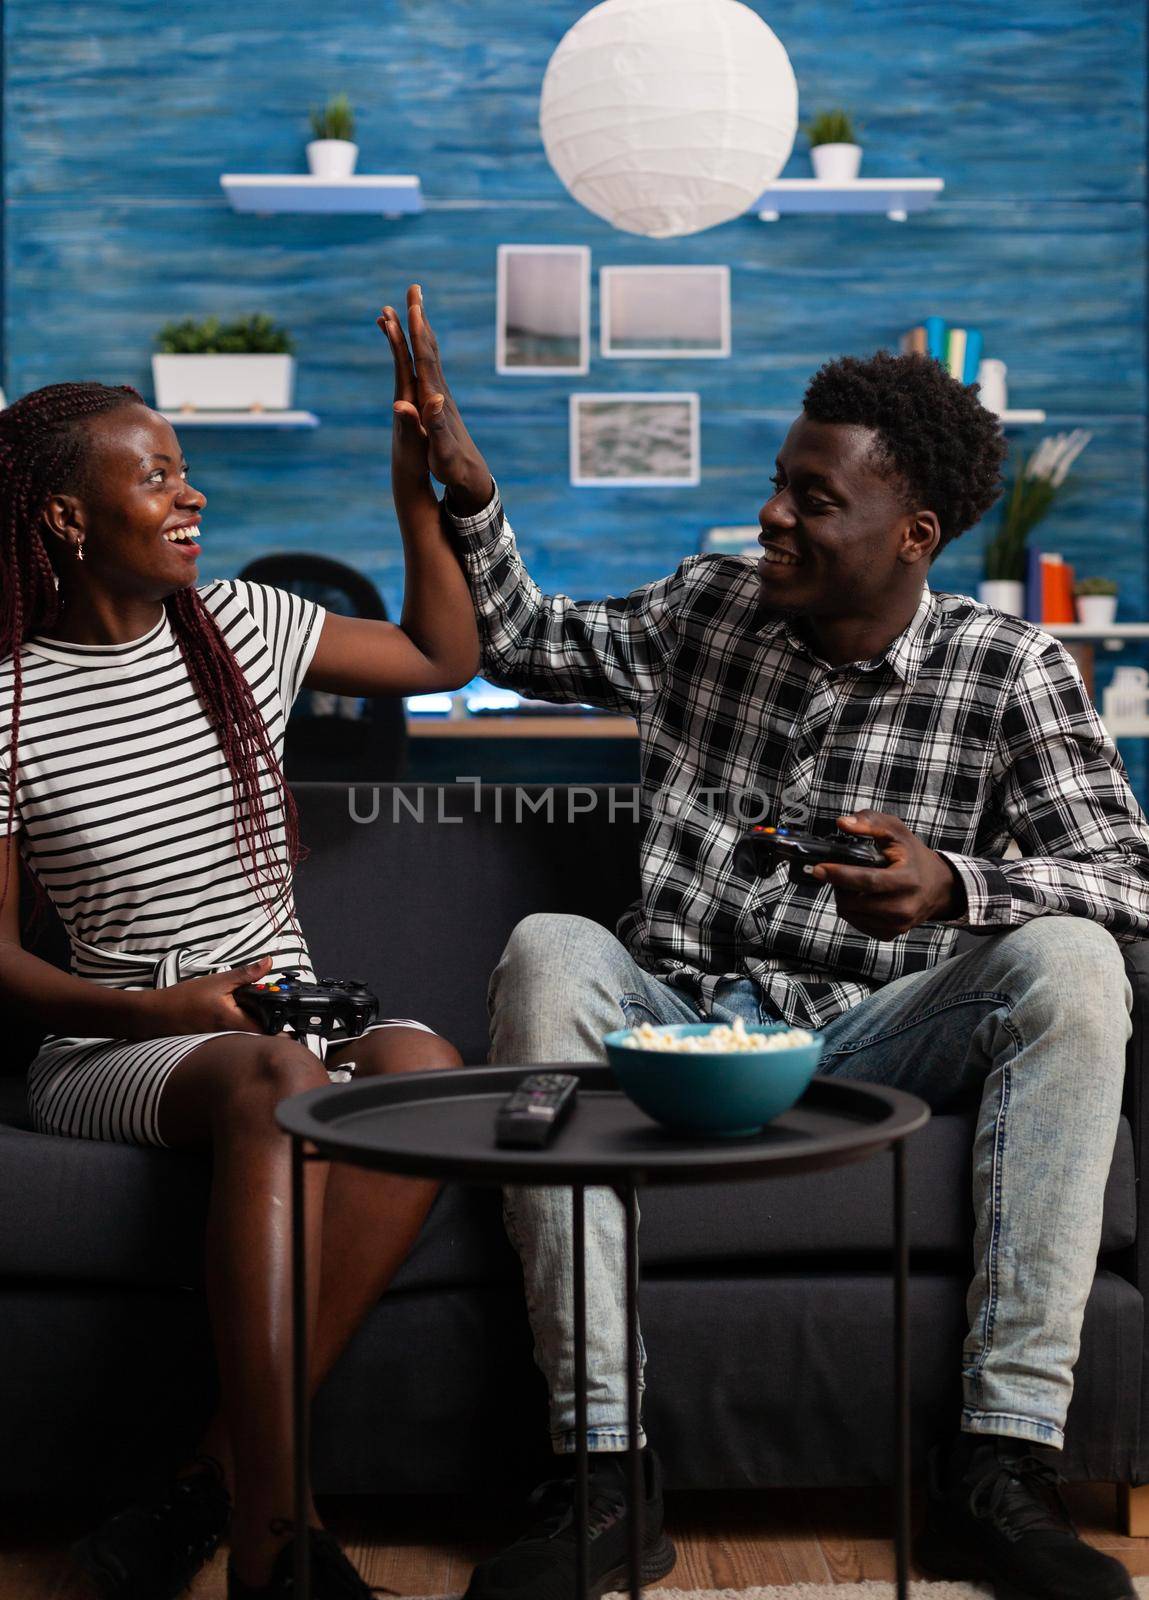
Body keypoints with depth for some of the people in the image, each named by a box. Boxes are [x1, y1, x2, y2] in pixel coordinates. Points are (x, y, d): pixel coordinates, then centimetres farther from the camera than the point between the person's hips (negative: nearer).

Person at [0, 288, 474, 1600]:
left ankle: (217, 1480, -29)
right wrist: (165, 1007, -19)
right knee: (279, 1080, -38)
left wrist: (415, 481, 10)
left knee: (424, 1062, -32)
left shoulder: (241, 627, 9)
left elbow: (444, 655, 21)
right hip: (110, 1050, -4)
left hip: (291, 1014, 4)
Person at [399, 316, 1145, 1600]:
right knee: (549, 952, -30)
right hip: (682, 1023, 2)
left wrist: (952, 885, -29)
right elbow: (520, 642, 22)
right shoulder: (706, 608, 8)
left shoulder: (1008, 672, -1)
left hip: (871, 1043, -1)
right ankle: (605, 1471, -34)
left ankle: (998, 1465, -30)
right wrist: (466, 487, 6)